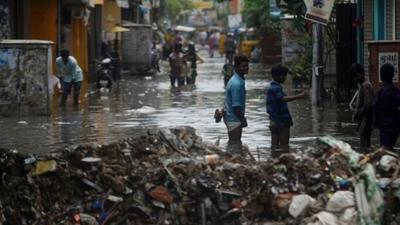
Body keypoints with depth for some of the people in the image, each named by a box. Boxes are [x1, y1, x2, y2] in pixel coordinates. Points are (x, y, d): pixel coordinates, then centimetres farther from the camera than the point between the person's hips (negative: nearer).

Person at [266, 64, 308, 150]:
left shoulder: (271, 88, 15)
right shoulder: (276, 88, -17)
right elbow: (283, 98, -35)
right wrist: (298, 96, -44)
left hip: (274, 121, 10)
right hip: (282, 121, -10)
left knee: (275, 144, 10)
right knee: (284, 146, -6)